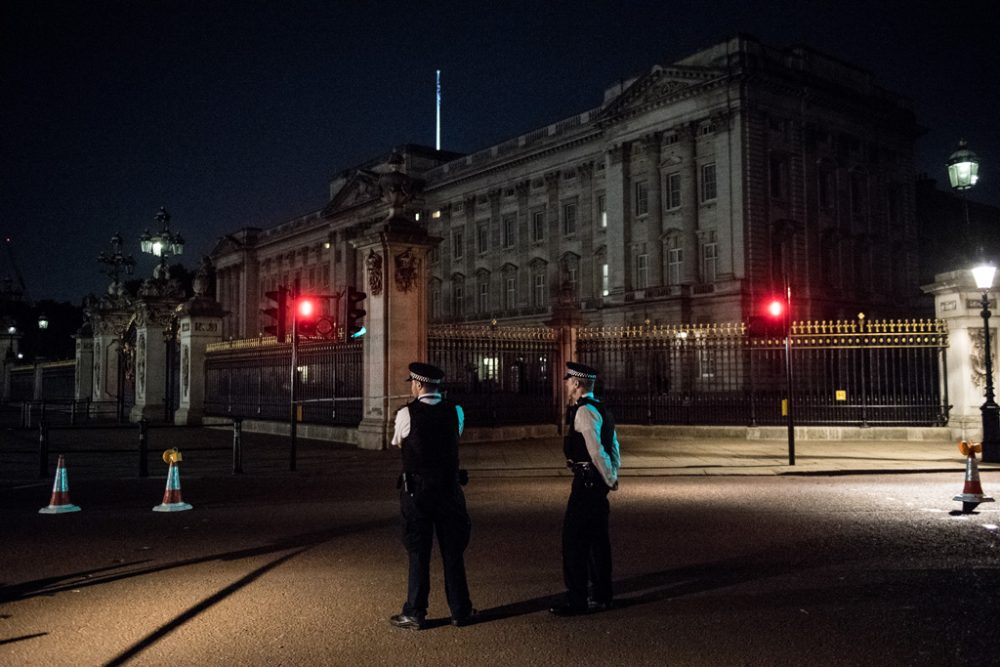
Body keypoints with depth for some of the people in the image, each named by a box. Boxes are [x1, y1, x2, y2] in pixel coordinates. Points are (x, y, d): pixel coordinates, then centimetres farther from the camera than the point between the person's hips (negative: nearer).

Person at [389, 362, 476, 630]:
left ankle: (414, 614, 14)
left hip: (416, 490, -2)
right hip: (449, 487, 3)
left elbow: (397, 443, 8)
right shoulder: (455, 411, -2)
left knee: (418, 552, 7)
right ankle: (461, 611, 20)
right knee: (453, 550, 12)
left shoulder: (406, 413, -10)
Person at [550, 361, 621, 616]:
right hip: (597, 481, 10)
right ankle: (602, 596, 24)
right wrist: (613, 476, 14)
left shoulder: (584, 411, -17)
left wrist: (609, 478, -11)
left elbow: (596, 450, -21)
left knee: (574, 538, -4)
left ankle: (577, 600, 1)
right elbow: (613, 446, 17)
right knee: (597, 537, 15)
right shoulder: (600, 409, 15)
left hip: (587, 480, -10)